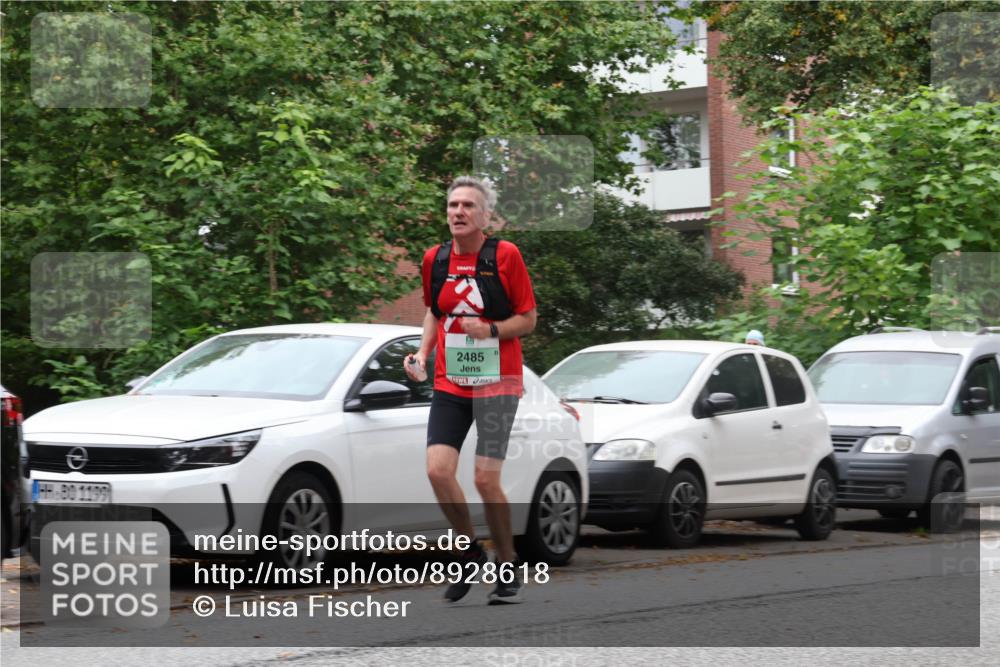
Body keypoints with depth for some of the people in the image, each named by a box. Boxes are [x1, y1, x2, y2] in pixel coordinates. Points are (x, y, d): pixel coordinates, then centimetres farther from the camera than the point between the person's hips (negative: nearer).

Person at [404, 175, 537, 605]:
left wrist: (491, 330, -20)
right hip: (448, 385, 4)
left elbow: (528, 318, -3)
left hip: (496, 383, -4)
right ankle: (470, 553, 11)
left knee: (485, 479, -8)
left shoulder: (505, 255, -6)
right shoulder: (434, 259, 7)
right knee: (438, 470, -11)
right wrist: (422, 353, 7)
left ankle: (507, 569, 9)